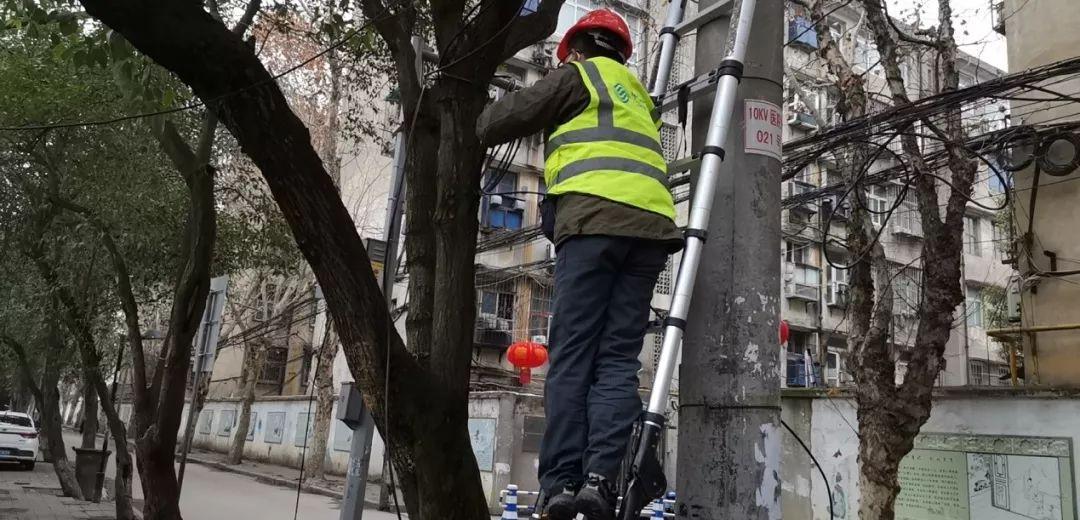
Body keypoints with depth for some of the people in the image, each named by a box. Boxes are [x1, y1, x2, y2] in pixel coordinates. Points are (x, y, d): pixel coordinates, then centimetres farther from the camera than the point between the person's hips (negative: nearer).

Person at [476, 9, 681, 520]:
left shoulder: (579, 75, 14)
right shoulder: (637, 97, 35)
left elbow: (505, 119, 11)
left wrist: (477, 128, 31)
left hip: (595, 219, -5)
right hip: (651, 224, 6)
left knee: (572, 356, -7)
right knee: (618, 358, -1)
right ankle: (600, 477, -13)